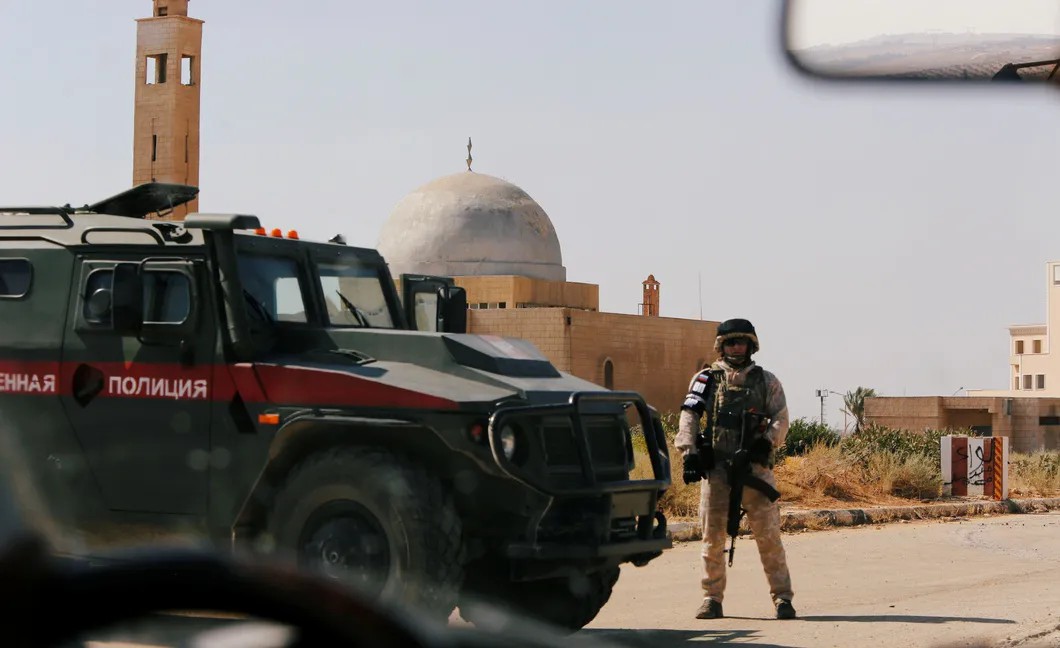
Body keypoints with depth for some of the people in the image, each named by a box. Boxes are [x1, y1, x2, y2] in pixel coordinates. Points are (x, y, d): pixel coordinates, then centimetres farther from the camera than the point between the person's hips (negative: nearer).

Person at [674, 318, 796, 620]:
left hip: (755, 466, -1)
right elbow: (688, 417, 3)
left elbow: (781, 417, 5)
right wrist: (689, 453, -10)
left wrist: (767, 440, -15)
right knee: (712, 536, 2)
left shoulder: (766, 381, 12)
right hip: (715, 467, 1)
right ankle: (712, 598, 12)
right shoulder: (707, 379, 11)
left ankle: (782, 597, 2)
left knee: (768, 534, -4)